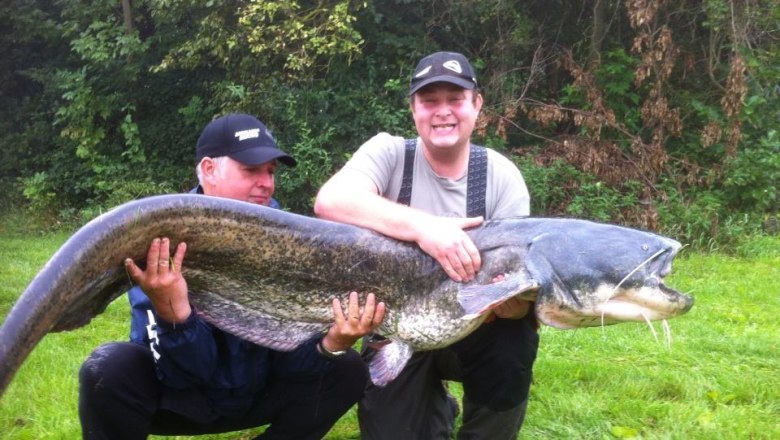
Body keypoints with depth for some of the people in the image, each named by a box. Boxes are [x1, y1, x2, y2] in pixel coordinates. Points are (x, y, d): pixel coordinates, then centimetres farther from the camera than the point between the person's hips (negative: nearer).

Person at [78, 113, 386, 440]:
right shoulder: (163, 240, -21)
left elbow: (288, 355, -14)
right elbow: (187, 371, -25)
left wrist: (330, 345, -36)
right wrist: (174, 315, -45)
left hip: (254, 394, 4)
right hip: (181, 393, -3)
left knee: (347, 369, -14)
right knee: (110, 370, -31)